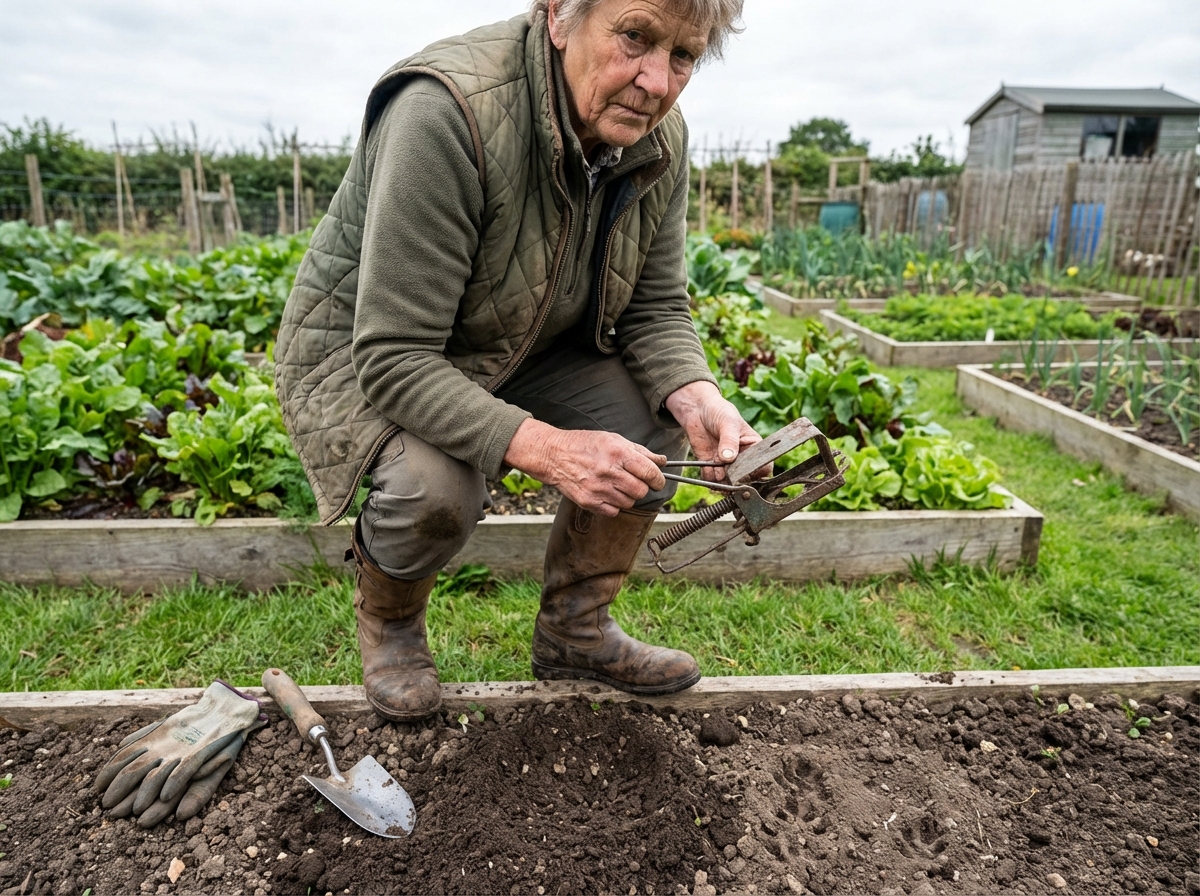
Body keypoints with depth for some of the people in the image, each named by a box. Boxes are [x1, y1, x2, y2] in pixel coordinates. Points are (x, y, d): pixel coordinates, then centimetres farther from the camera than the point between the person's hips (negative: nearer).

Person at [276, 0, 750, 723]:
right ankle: (387, 618, 5)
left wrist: (694, 393, -25)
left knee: (655, 415, -12)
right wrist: (541, 447, -43)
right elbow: (394, 358, -33)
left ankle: (575, 632, 7)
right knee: (437, 485, -34)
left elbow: (654, 306, -4)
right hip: (361, 358, -5)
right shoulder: (446, 112, -32)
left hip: (515, 351, 6)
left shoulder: (659, 136, -10)